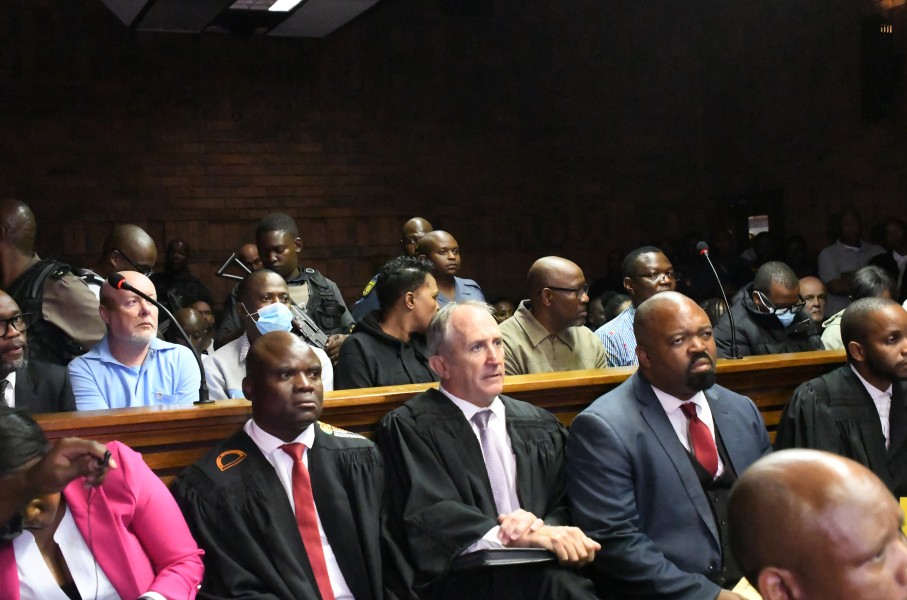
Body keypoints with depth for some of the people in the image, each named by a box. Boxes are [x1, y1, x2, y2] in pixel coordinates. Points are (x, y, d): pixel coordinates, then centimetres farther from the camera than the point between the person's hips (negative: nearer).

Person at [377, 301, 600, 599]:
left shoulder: (541, 426, 16)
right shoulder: (408, 428, 0)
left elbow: (566, 508, 12)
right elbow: (431, 516, -11)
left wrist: (540, 526, -12)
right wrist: (521, 539, -23)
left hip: (541, 571, 6)